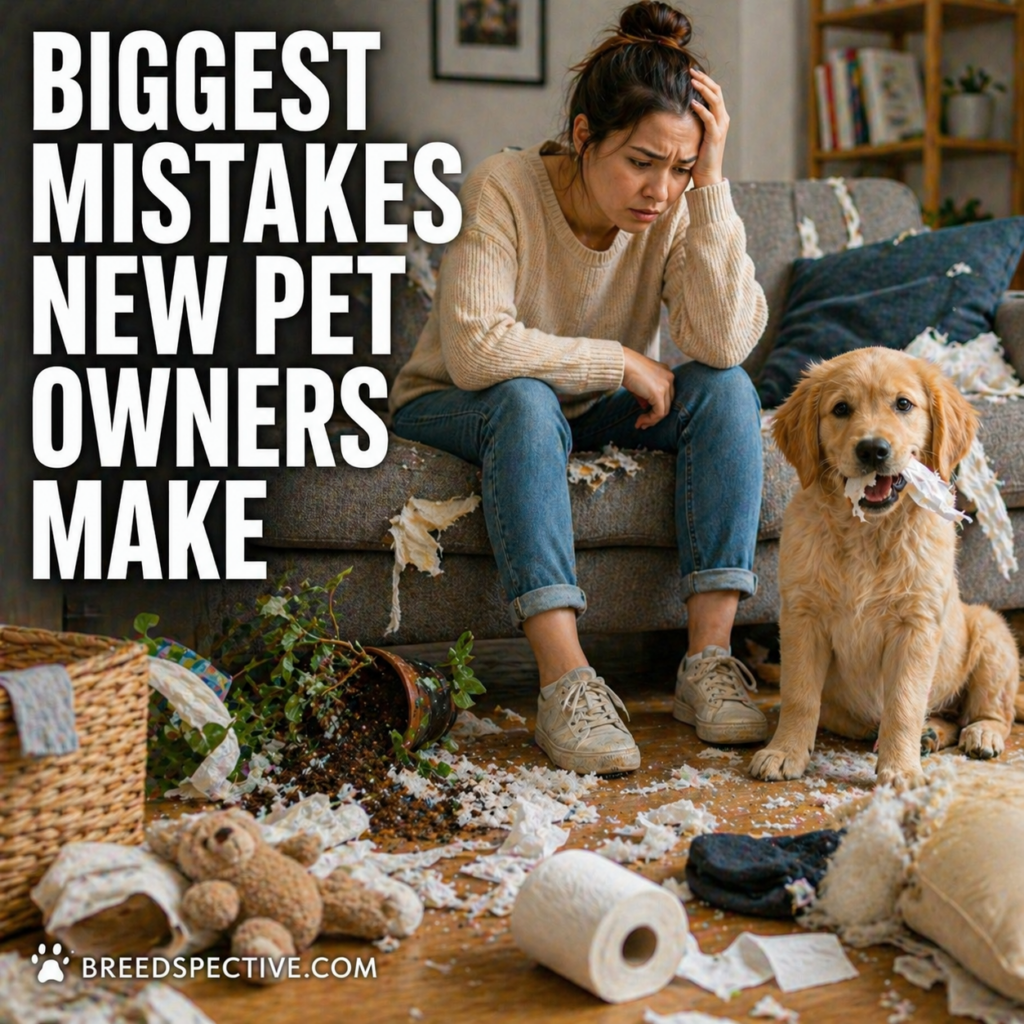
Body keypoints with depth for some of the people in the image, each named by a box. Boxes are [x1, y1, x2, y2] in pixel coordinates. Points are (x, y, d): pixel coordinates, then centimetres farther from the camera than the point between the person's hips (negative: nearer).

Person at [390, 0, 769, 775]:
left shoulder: (678, 207, -14)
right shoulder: (504, 190, -25)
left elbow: (725, 343, -27)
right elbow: (474, 348, -35)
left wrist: (711, 185, -30)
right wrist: (620, 363, -27)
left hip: (596, 413, 4)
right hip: (457, 409, -4)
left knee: (727, 390, -20)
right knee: (526, 400, -37)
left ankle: (709, 660, -25)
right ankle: (566, 684, -41)